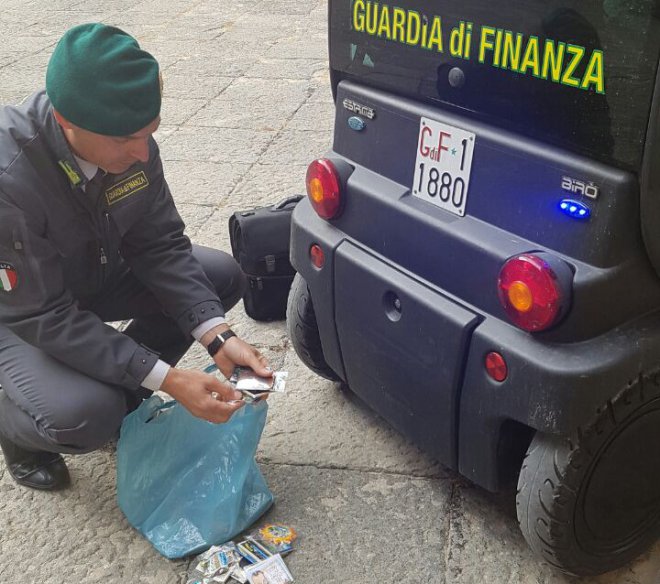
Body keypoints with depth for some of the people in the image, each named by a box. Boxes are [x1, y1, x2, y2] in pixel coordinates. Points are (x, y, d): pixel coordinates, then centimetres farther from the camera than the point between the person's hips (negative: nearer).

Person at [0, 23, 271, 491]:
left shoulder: (129, 143, -21)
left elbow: (160, 244, -12)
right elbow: (44, 316, -32)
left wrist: (217, 336, -24)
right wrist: (166, 379, -35)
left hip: (96, 273, 6)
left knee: (224, 277, -5)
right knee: (84, 415, -31)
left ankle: (120, 398, 9)